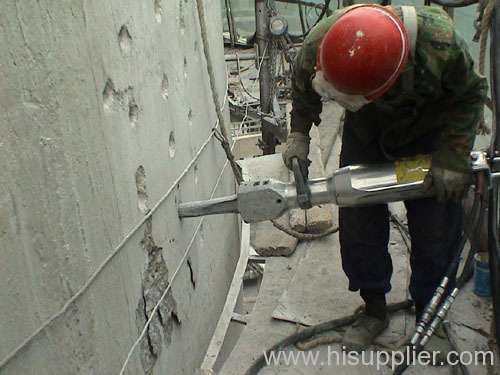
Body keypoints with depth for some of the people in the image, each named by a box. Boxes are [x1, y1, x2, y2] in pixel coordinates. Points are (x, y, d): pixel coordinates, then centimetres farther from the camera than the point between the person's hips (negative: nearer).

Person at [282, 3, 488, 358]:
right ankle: (375, 309, 22)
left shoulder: (440, 44, -37)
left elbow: (470, 95, -16)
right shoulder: (317, 46, -31)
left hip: (429, 133, -1)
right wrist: (299, 132, -16)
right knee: (359, 225, 0)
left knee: (436, 231, 0)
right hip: (365, 134, 2)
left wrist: (453, 156, -23)